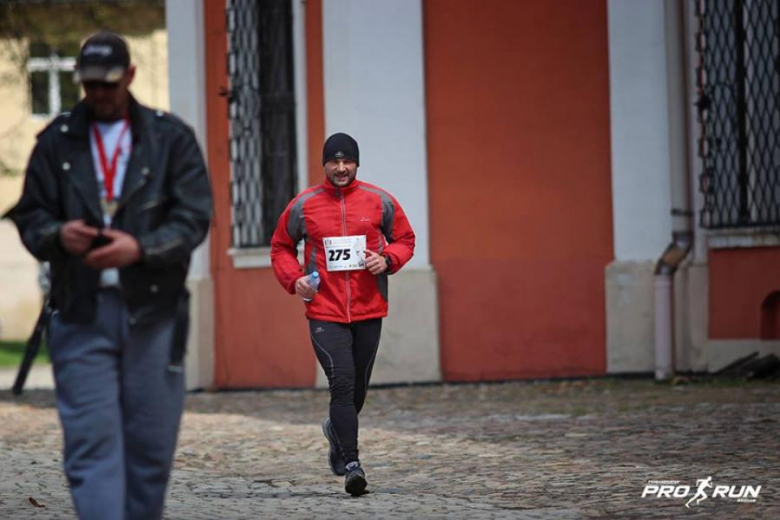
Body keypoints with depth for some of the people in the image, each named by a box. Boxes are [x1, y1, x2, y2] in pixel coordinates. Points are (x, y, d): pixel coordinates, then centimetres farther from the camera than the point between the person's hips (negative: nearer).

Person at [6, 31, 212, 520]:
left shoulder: (171, 138, 5)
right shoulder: (57, 141, 8)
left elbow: (194, 218, -2)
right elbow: (29, 216, 9)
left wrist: (140, 248, -20)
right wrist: (57, 235, -15)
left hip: (152, 312, 0)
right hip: (81, 313, 0)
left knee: (152, 440, 6)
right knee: (91, 439, -9)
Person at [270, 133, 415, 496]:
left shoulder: (379, 202, 3)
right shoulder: (303, 206, 1)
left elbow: (405, 239, 13)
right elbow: (281, 247, 13)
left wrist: (387, 259, -8)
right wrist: (294, 278, -5)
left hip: (369, 312, 2)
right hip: (324, 312, -2)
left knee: (357, 388, 14)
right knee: (342, 384, -16)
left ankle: (337, 430, 45)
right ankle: (350, 463, -18)